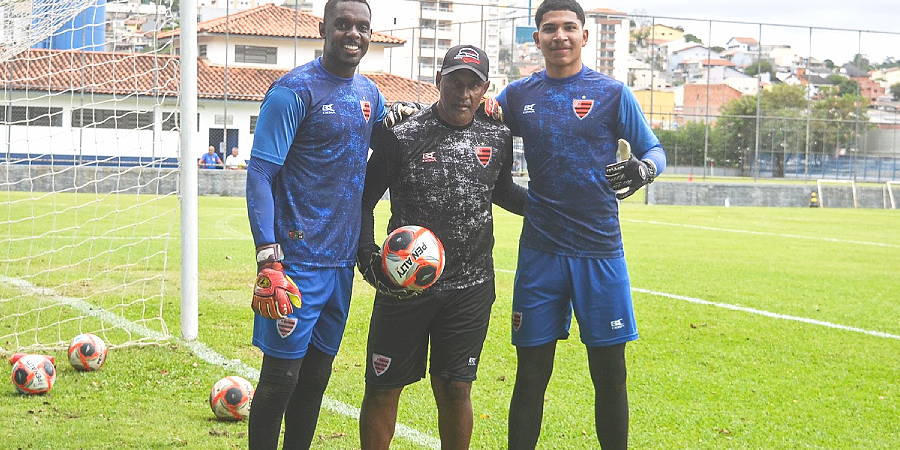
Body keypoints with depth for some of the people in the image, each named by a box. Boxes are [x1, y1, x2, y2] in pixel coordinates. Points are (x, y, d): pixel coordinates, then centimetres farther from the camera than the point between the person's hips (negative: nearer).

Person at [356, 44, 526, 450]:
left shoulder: (498, 138, 5)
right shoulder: (402, 136, -7)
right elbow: (364, 199, -1)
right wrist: (367, 256, -14)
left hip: (471, 288, 2)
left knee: (455, 390, 7)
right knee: (384, 388, 4)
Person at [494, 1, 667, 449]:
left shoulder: (612, 92, 1)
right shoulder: (518, 95, 7)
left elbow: (655, 150, 3)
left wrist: (641, 169, -20)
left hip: (600, 251, -1)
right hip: (540, 252, 1)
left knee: (610, 373, 3)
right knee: (531, 373, 5)